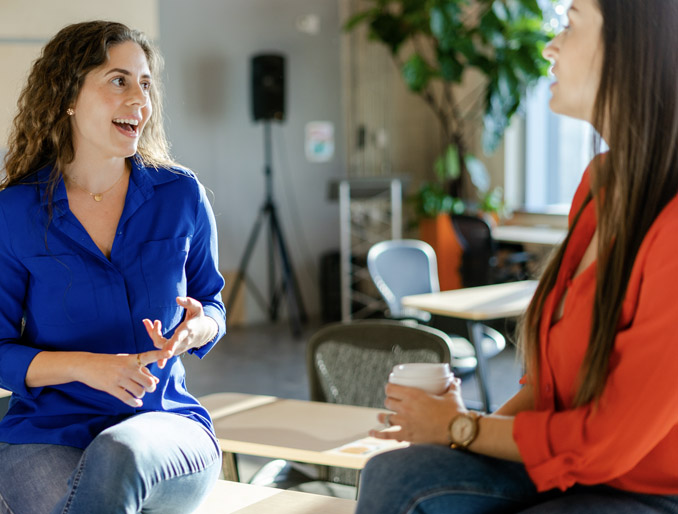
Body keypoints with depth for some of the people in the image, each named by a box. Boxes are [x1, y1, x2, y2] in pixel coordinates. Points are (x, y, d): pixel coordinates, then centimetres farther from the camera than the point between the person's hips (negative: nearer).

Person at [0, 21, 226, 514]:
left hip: (167, 423, 1)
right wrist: (83, 366, -17)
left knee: (116, 455, -35)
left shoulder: (181, 196, 3)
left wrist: (196, 329, -10)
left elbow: (212, 304, 15)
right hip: (46, 433, 0)